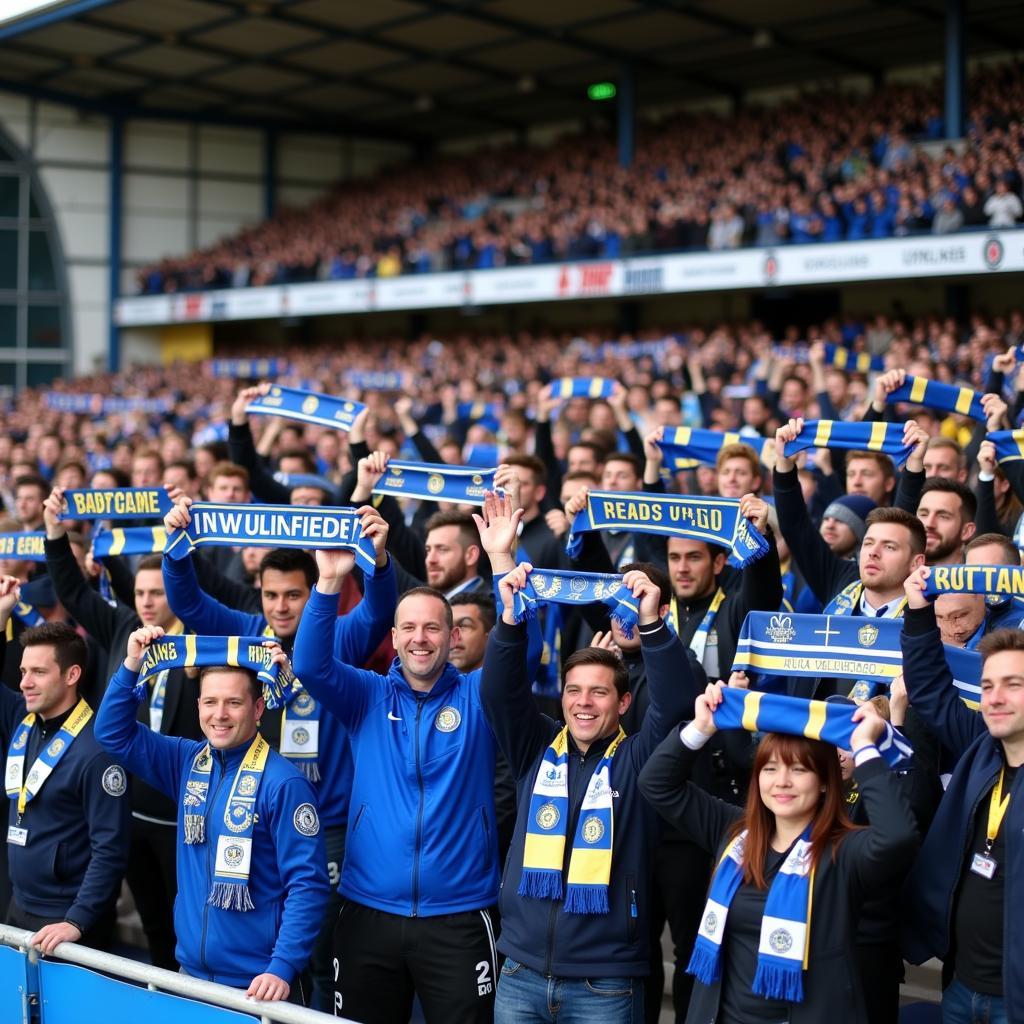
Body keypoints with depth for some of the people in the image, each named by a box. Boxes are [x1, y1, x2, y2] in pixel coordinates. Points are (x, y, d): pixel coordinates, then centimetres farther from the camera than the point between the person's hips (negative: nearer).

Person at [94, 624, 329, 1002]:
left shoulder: (283, 783, -14)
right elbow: (113, 732, 10)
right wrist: (132, 666, -4)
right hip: (190, 972, 6)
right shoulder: (189, 762, 5)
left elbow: (307, 884, -16)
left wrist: (283, 969, -22)